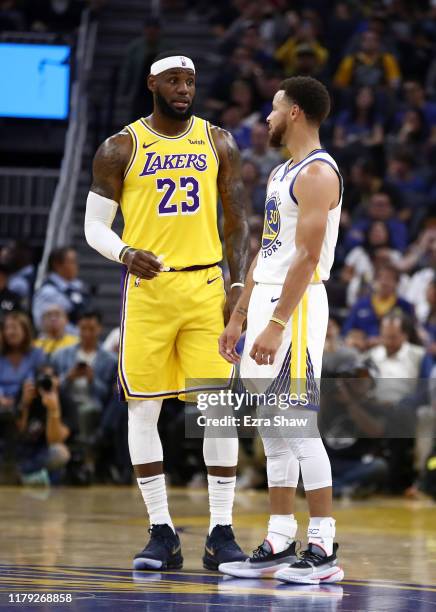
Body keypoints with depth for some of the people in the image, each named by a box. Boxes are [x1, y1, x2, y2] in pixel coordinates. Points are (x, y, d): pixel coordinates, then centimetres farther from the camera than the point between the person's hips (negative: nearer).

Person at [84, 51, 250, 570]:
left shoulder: (218, 143, 8)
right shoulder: (121, 148, 1)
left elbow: (237, 220, 11)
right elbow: (94, 225, 2)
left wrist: (238, 284, 0)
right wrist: (124, 253, -19)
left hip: (206, 286, 2)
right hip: (146, 287, -1)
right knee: (142, 408, -2)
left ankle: (221, 532, 2)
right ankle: (161, 534, 6)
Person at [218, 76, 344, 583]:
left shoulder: (317, 172, -13)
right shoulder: (281, 173, 19)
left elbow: (307, 256, -20)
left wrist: (277, 324, -25)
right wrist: (238, 317, 20)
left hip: (296, 306, -10)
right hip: (265, 301, 10)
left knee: (297, 427, -11)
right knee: (271, 431, 10)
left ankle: (323, 549, -9)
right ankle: (279, 543, 14)